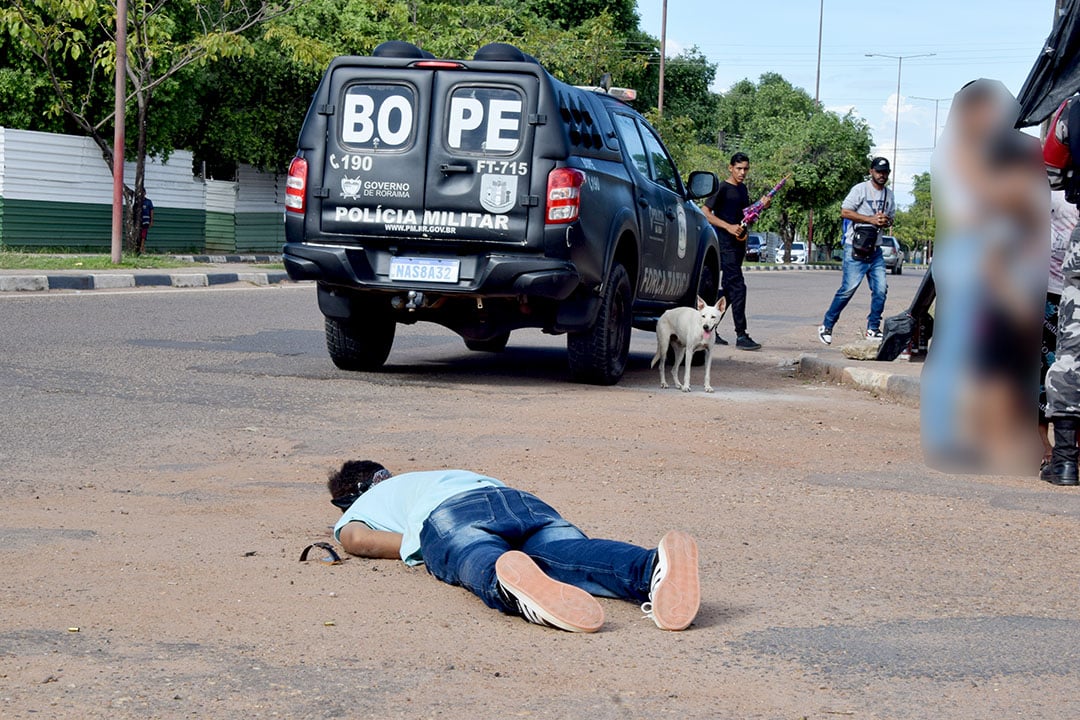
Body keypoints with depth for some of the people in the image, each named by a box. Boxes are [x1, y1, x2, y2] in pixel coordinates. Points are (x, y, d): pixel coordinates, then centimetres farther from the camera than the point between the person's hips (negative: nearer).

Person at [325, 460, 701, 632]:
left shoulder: (352, 515, 35)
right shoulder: (436, 474, 50)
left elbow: (357, 539, 12)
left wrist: (418, 543, 18)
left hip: (445, 517, -3)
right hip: (521, 501, 3)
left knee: (482, 564, -36)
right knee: (569, 556, -27)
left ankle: (511, 577, -75)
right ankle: (651, 568, -60)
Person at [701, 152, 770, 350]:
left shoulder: (743, 188, 16)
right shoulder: (722, 188, -9)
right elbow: (705, 212, -13)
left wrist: (761, 205, 7)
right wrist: (728, 227, -21)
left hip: (738, 243, 9)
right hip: (725, 244, -9)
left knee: (728, 289, 11)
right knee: (737, 287, -13)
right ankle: (741, 336, -14)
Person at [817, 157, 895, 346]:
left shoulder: (889, 195, 15)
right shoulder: (860, 189, -6)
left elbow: (891, 217, 24)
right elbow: (845, 212, -13)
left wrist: (885, 221, -2)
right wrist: (871, 219, -17)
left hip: (875, 250, 7)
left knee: (880, 290, 0)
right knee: (848, 288, -10)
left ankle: (873, 329, 11)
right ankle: (827, 326, 1)